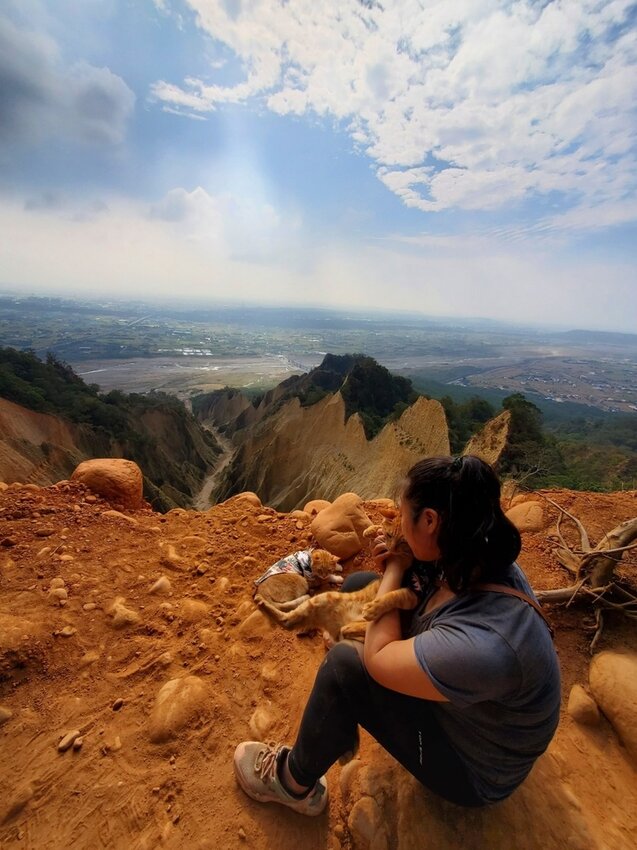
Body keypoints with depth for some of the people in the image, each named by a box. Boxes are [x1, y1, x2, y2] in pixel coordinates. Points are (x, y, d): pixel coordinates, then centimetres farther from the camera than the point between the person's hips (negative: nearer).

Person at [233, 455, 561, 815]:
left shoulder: (482, 646, -44)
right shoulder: (481, 558, -20)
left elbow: (377, 657, -28)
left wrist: (395, 569, -21)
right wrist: (398, 563, -18)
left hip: (474, 768, -6)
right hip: (451, 692, 6)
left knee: (345, 664, -22)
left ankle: (295, 784, 10)